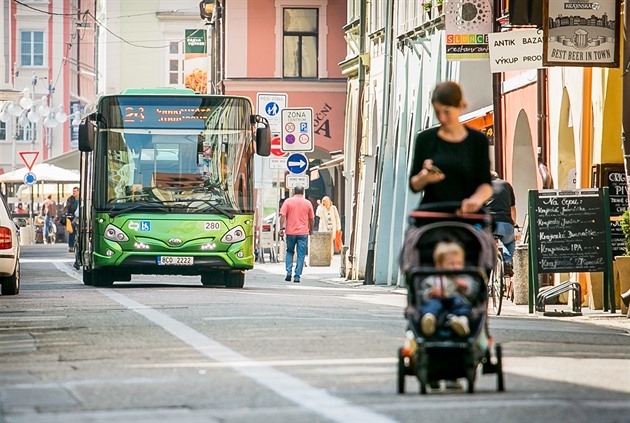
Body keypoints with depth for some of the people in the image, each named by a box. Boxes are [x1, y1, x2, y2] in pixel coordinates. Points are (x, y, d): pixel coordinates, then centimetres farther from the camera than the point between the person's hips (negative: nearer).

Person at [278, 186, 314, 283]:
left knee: (289, 252, 17)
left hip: (290, 231, 0)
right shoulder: (308, 203, 4)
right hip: (303, 233, 0)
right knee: (301, 255, 4)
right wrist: (311, 230, 22)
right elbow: (311, 219, 9)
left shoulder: (288, 201, 0)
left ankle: (289, 272, 1)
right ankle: (297, 276, -1)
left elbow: (282, 216, -7)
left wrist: (281, 228, -5)